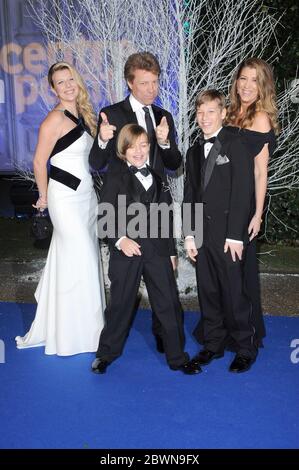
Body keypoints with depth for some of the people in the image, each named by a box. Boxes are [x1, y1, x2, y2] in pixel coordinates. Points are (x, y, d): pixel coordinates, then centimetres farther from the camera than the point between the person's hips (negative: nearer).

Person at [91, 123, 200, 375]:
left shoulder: (157, 178, 14)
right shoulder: (115, 177, 0)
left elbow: (166, 218, 15)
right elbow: (106, 215, -7)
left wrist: (171, 251, 14)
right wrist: (119, 240, -21)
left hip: (157, 251, 4)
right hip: (126, 251, -3)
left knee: (169, 304, 5)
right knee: (120, 304, 8)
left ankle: (177, 357, 19)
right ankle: (106, 354, 27)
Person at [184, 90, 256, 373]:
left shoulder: (236, 146, -4)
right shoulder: (194, 152, 16)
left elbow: (243, 193, -10)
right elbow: (190, 196, 14)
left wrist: (235, 235, -14)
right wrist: (189, 235, 8)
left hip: (228, 235, -6)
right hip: (202, 235, 6)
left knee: (234, 293, -2)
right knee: (208, 292, 11)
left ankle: (245, 349, 15)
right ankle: (213, 345, 26)